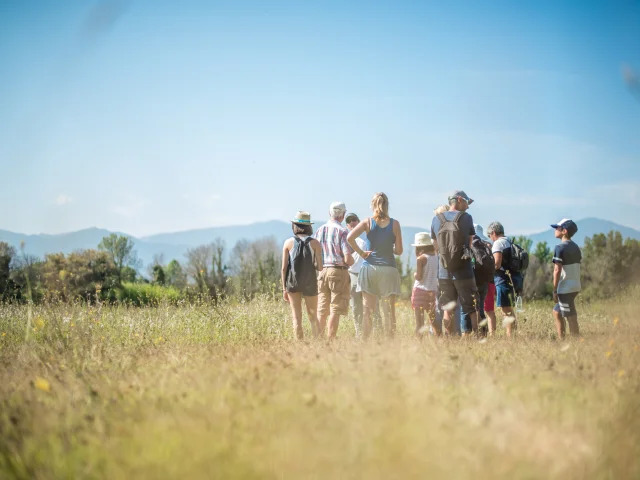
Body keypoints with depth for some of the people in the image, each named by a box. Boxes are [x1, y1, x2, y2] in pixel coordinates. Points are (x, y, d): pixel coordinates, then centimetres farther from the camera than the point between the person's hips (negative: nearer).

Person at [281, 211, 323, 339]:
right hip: (310, 283, 0)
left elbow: (284, 268, -3)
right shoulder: (314, 243, -5)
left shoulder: (289, 242, -2)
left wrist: (284, 288, 4)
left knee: (297, 317, 7)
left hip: (292, 282, 0)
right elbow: (319, 267, -7)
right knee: (313, 317, 10)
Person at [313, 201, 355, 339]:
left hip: (322, 271, 5)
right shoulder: (342, 231, -9)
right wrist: (352, 262, 8)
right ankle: (331, 340, -4)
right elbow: (348, 259, -14)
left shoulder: (319, 231, 8)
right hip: (339, 272, -5)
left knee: (322, 310, 9)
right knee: (335, 310, -2)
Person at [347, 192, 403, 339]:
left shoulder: (367, 222, -1)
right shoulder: (394, 224, -1)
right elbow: (399, 250, -2)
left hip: (370, 268, 1)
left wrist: (361, 252, -3)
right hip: (389, 269, 0)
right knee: (389, 312, 3)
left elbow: (349, 237, -15)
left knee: (367, 312, 5)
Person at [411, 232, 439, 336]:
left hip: (420, 290, -6)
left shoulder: (421, 259, -11)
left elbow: (419, 276, -15)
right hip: (432, 291, 6)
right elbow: (438, 275, 10)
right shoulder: (436, 257, 6)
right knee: (433, 319, 16)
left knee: (419, 321, -3)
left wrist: (414, 274, 4)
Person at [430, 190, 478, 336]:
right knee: (471, 310, 6)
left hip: (444, 273, 3)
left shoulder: (436, 220, 5)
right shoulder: (466, 217, -4)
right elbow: (470, 243, 3)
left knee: (447, 311, 10)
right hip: (464, 272, -3)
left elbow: (436, 247, 11)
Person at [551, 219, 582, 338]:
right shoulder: (576, 247, 12)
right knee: (557, 312, 21)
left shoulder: (560, 248, -13)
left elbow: (557, 270, -18)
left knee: (571, 318, -5)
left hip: (565, 289, -9)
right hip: (575, 287, 9)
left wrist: (554, 291, -15)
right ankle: (561, 339, 23)